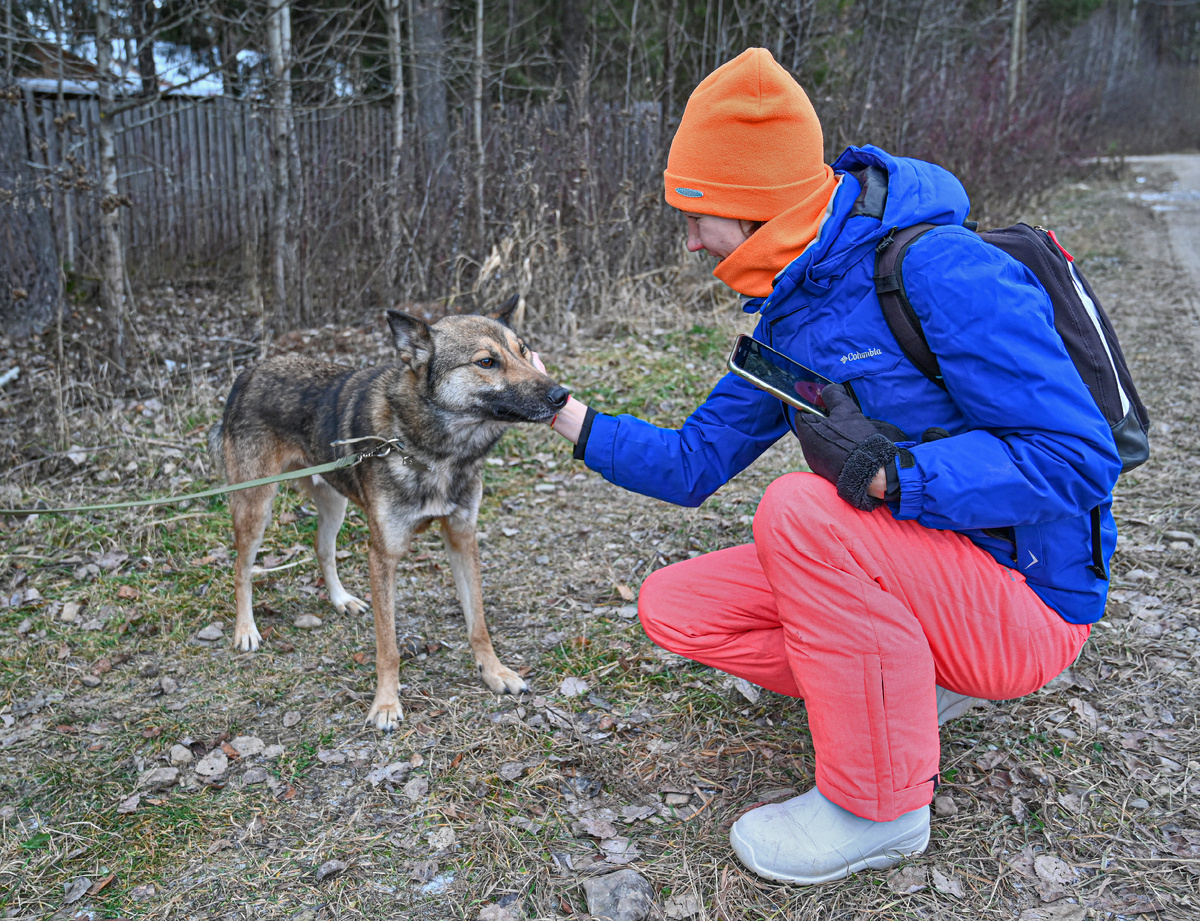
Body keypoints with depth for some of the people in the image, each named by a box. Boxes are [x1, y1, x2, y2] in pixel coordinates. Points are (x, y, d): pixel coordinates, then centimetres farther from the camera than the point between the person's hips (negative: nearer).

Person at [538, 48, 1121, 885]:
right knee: (673, 607, -2)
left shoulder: (939, 270, -22)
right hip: (914, 574, 8)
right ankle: (914, 683, 8)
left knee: (801, 511, -33)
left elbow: (1080, 462, -24)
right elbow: (693, 464, 10)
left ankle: (879, 808, -14)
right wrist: (570, 418, 3)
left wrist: (894, 471, -32)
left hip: (1019, 598, -7)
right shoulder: (788, 319, 5)